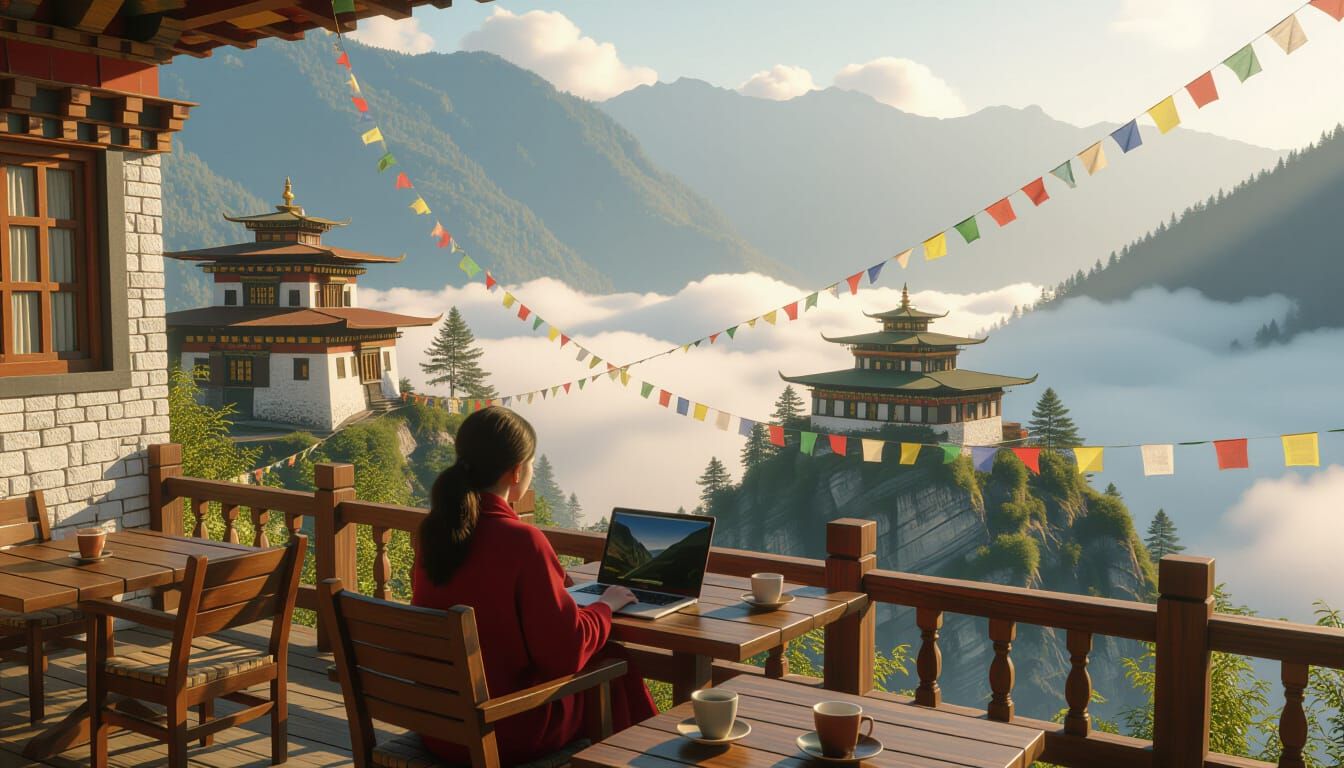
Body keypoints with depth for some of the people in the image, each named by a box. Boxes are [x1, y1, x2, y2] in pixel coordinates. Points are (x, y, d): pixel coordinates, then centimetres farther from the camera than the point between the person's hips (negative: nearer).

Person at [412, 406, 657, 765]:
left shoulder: (432, 530, -2)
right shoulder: (521, 540, -23)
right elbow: (567, 650, -18)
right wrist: (605, 607, 0)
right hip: (505, 732, -7)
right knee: (614, 667, 15)